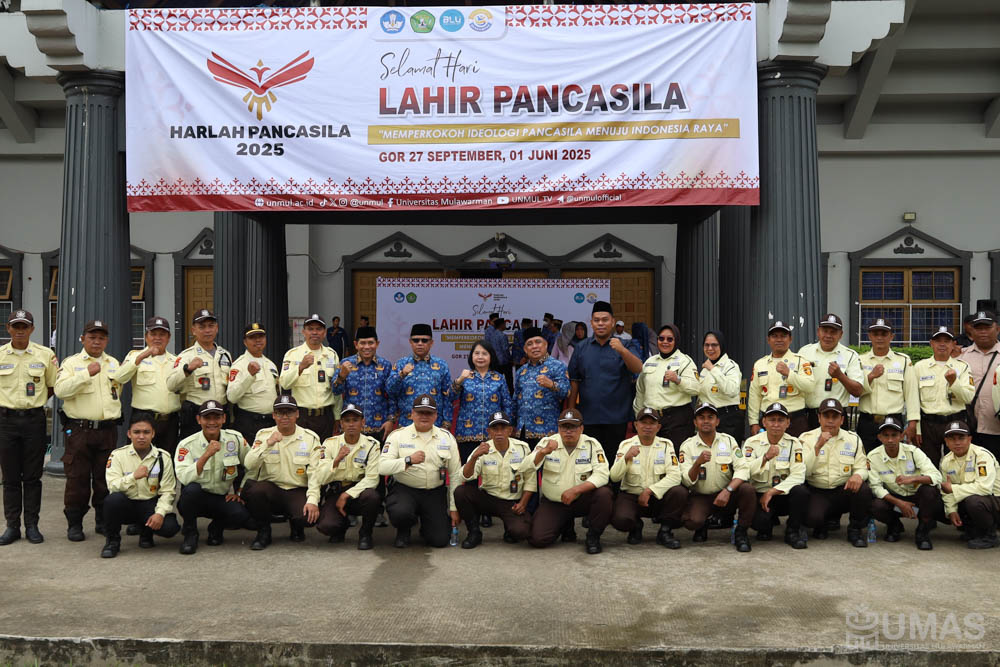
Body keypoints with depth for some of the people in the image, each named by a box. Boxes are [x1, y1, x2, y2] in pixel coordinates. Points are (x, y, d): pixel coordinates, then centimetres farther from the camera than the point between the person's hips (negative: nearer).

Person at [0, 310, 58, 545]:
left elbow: (53, 387, 10)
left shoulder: (45, 354, 0)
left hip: (34, 419, -1)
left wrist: (33, 402, 6)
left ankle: (32, 526, 13)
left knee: (32, 476, 4)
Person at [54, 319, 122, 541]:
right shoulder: (71, 362, 0)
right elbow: (60, 389, -15)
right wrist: (86, 373, -21)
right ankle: (74, 524, 11)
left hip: (108, 429, 3)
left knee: (105, 479, 8)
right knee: (77, 479, 0)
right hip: (79, 429, -3)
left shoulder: (114, 363, 14)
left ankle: (103, 521, 18)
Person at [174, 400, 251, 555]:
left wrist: (239, 491, 5)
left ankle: (217, 527, 9)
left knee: (242, 516, -30)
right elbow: (183, 478, -26)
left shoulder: (235, 438, -4)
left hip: (223, 498, 1)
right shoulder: (187, 444, -11)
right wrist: (206, 455, -33)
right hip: (195, 498, -1)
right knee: (192, 488, -36)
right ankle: (190, 534, -7)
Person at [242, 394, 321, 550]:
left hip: (298, 491, -1)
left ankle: (296, 527, 11)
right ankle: (264, 532, -3)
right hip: (271, 489, 1)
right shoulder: (264, 435, 4)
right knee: (253, 489, -32)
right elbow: (248, 465, -11)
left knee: (308, 516, -31)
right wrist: (268, 444, -24)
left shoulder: (311, 438, 2)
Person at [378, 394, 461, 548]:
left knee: (440, 540, -8)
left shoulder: (447, 437, 5)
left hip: (435, 493, 2)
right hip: (404, 489, -2)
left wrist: (454, 508, 5)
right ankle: (403, 531, 5)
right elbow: (382, 467, -13)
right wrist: (409, 460, -27)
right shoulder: (397, 435, -2)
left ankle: (425, 526, 29)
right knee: (400, 513, -34)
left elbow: (455, 474, 7)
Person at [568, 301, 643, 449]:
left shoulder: (622, 346, 2)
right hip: (589, 416, 2)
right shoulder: (581, 348, 8)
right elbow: (574, 380, 8)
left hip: (616, 417, -1)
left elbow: (639, 369, -13)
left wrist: (622, 351, -30)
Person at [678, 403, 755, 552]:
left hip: (726, 495, 1)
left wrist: (728, 490, -26)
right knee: (692, 521, -31)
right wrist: (698, 463, -30)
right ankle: (701, 528, 9)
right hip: (700, 497, -1)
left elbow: (742, 469, -9)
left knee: (748, 489, -29)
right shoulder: (687, 445, -3)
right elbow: (687, 482, -11)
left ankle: (741, 532, -7)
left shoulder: (728, 440, 1)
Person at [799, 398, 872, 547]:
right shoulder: (807, 438, 0)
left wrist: (858, 475, -19)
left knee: (864, 489, -30)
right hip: (817, 493, -2)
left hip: (844, 490, 2)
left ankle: (855, 530, -3)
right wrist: (818, 447, -21)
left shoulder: (853, 439, 8)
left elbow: (862, 467, 6)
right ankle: (825, 522, 11)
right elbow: (803, 472, -10)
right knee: (812, 517, -31)